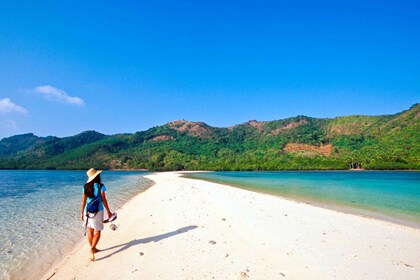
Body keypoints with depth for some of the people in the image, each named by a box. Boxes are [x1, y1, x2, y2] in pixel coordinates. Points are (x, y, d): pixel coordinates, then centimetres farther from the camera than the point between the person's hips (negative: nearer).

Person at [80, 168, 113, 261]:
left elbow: (83, 201, 2)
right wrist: (108, 211, -1)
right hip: (98, 211, -4)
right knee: (97, 232, 6)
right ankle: (92, 249, -10)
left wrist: (82, 212, 12)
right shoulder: (100, 186, -12)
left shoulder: (86, 187, 0)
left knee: (90, 230, 17)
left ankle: (93, 248, 30)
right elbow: (103, 200, -10)